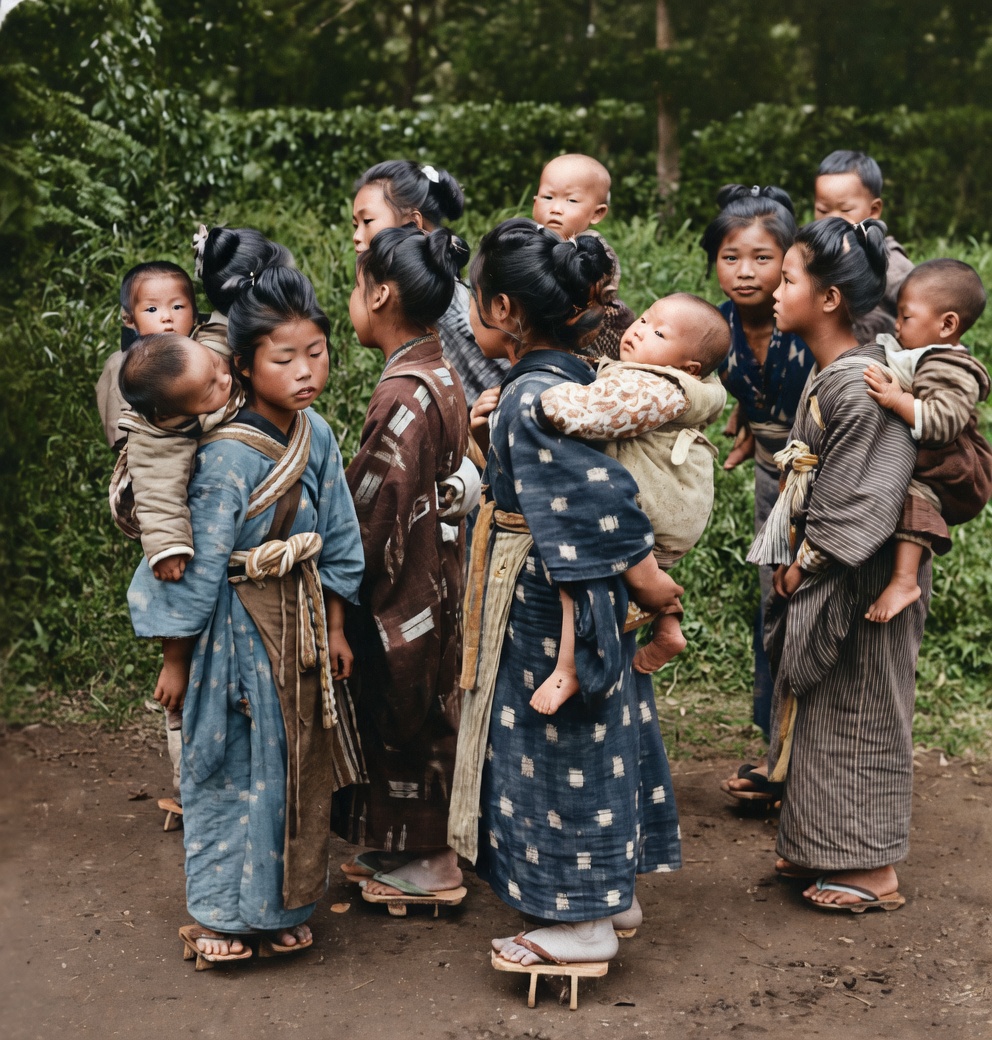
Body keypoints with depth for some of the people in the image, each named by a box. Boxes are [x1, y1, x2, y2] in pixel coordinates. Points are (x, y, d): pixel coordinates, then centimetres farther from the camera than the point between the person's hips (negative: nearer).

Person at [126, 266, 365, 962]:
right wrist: (175, 661, -11)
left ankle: (283, 906, 32)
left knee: (300, 766, 15)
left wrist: (335, 627, 9)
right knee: (234, 767, 6)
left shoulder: (317, 435, -2)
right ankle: (222, 913, 24)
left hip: (301, 623, 6)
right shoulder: (228, 455, -22)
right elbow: (198, 563, -17)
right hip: (236, 629, -6)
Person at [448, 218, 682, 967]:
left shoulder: (533, 396, -23)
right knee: (589, 742, 18)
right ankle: (613, 891, 31)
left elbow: (596, 492, -24)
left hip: (545, 597, -9)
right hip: (575, 590, 9)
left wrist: (642, 576, -18)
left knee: (562, 745, 2)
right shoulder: (573, 376, 5)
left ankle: (585, 922, 14)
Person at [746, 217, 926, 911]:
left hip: (860, 583, -9)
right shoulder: (829, 373, 7)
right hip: (820, 573, 9)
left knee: (859, 713, 2)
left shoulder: (860, 387, -23)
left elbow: (862, 498, -24)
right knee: (819, 708, 17)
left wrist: (807, 562, -14)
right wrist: (793, 558, 9)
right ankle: (824, 848, 31)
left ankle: (875, 872, 16)